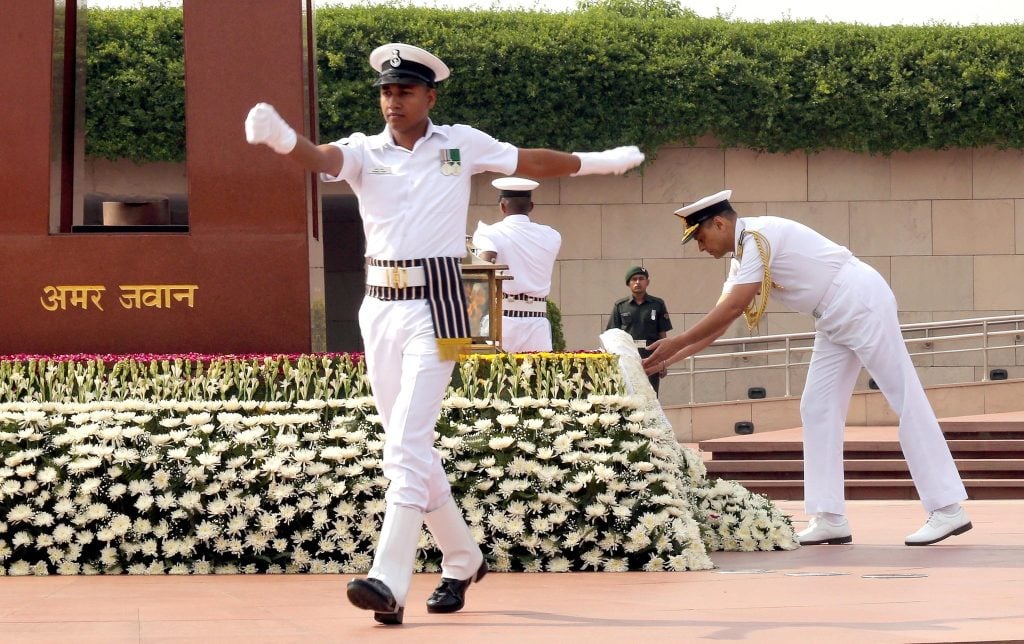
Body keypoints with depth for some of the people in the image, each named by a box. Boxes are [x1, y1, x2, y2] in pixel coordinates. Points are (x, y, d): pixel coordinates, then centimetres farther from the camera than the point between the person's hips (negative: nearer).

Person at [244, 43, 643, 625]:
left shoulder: (462, 144, 5)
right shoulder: (364, 151, 5)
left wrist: (597, 162, 22)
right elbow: (323, 159, -16)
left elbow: (530, 161, 17)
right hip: (379, 308, 4)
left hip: (436, 306, -4)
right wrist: (282, 139, -38)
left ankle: (390, 583, -23)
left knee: (407, 445, -16)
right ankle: (463, 560, 28)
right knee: (413, 448, 11)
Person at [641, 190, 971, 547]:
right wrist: (666, 360, 12)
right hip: (835, 320, 10)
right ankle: (829, 518, 4)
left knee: (906, 400, -9)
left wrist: (676, 343, -13)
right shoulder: (742, 256, 14)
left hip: (862, 304, -10)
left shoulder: (759, 236, -15)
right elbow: (721, 322, 15)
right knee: (817, 409, 5)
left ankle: (948, 510, -10)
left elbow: (731, 309, -19)